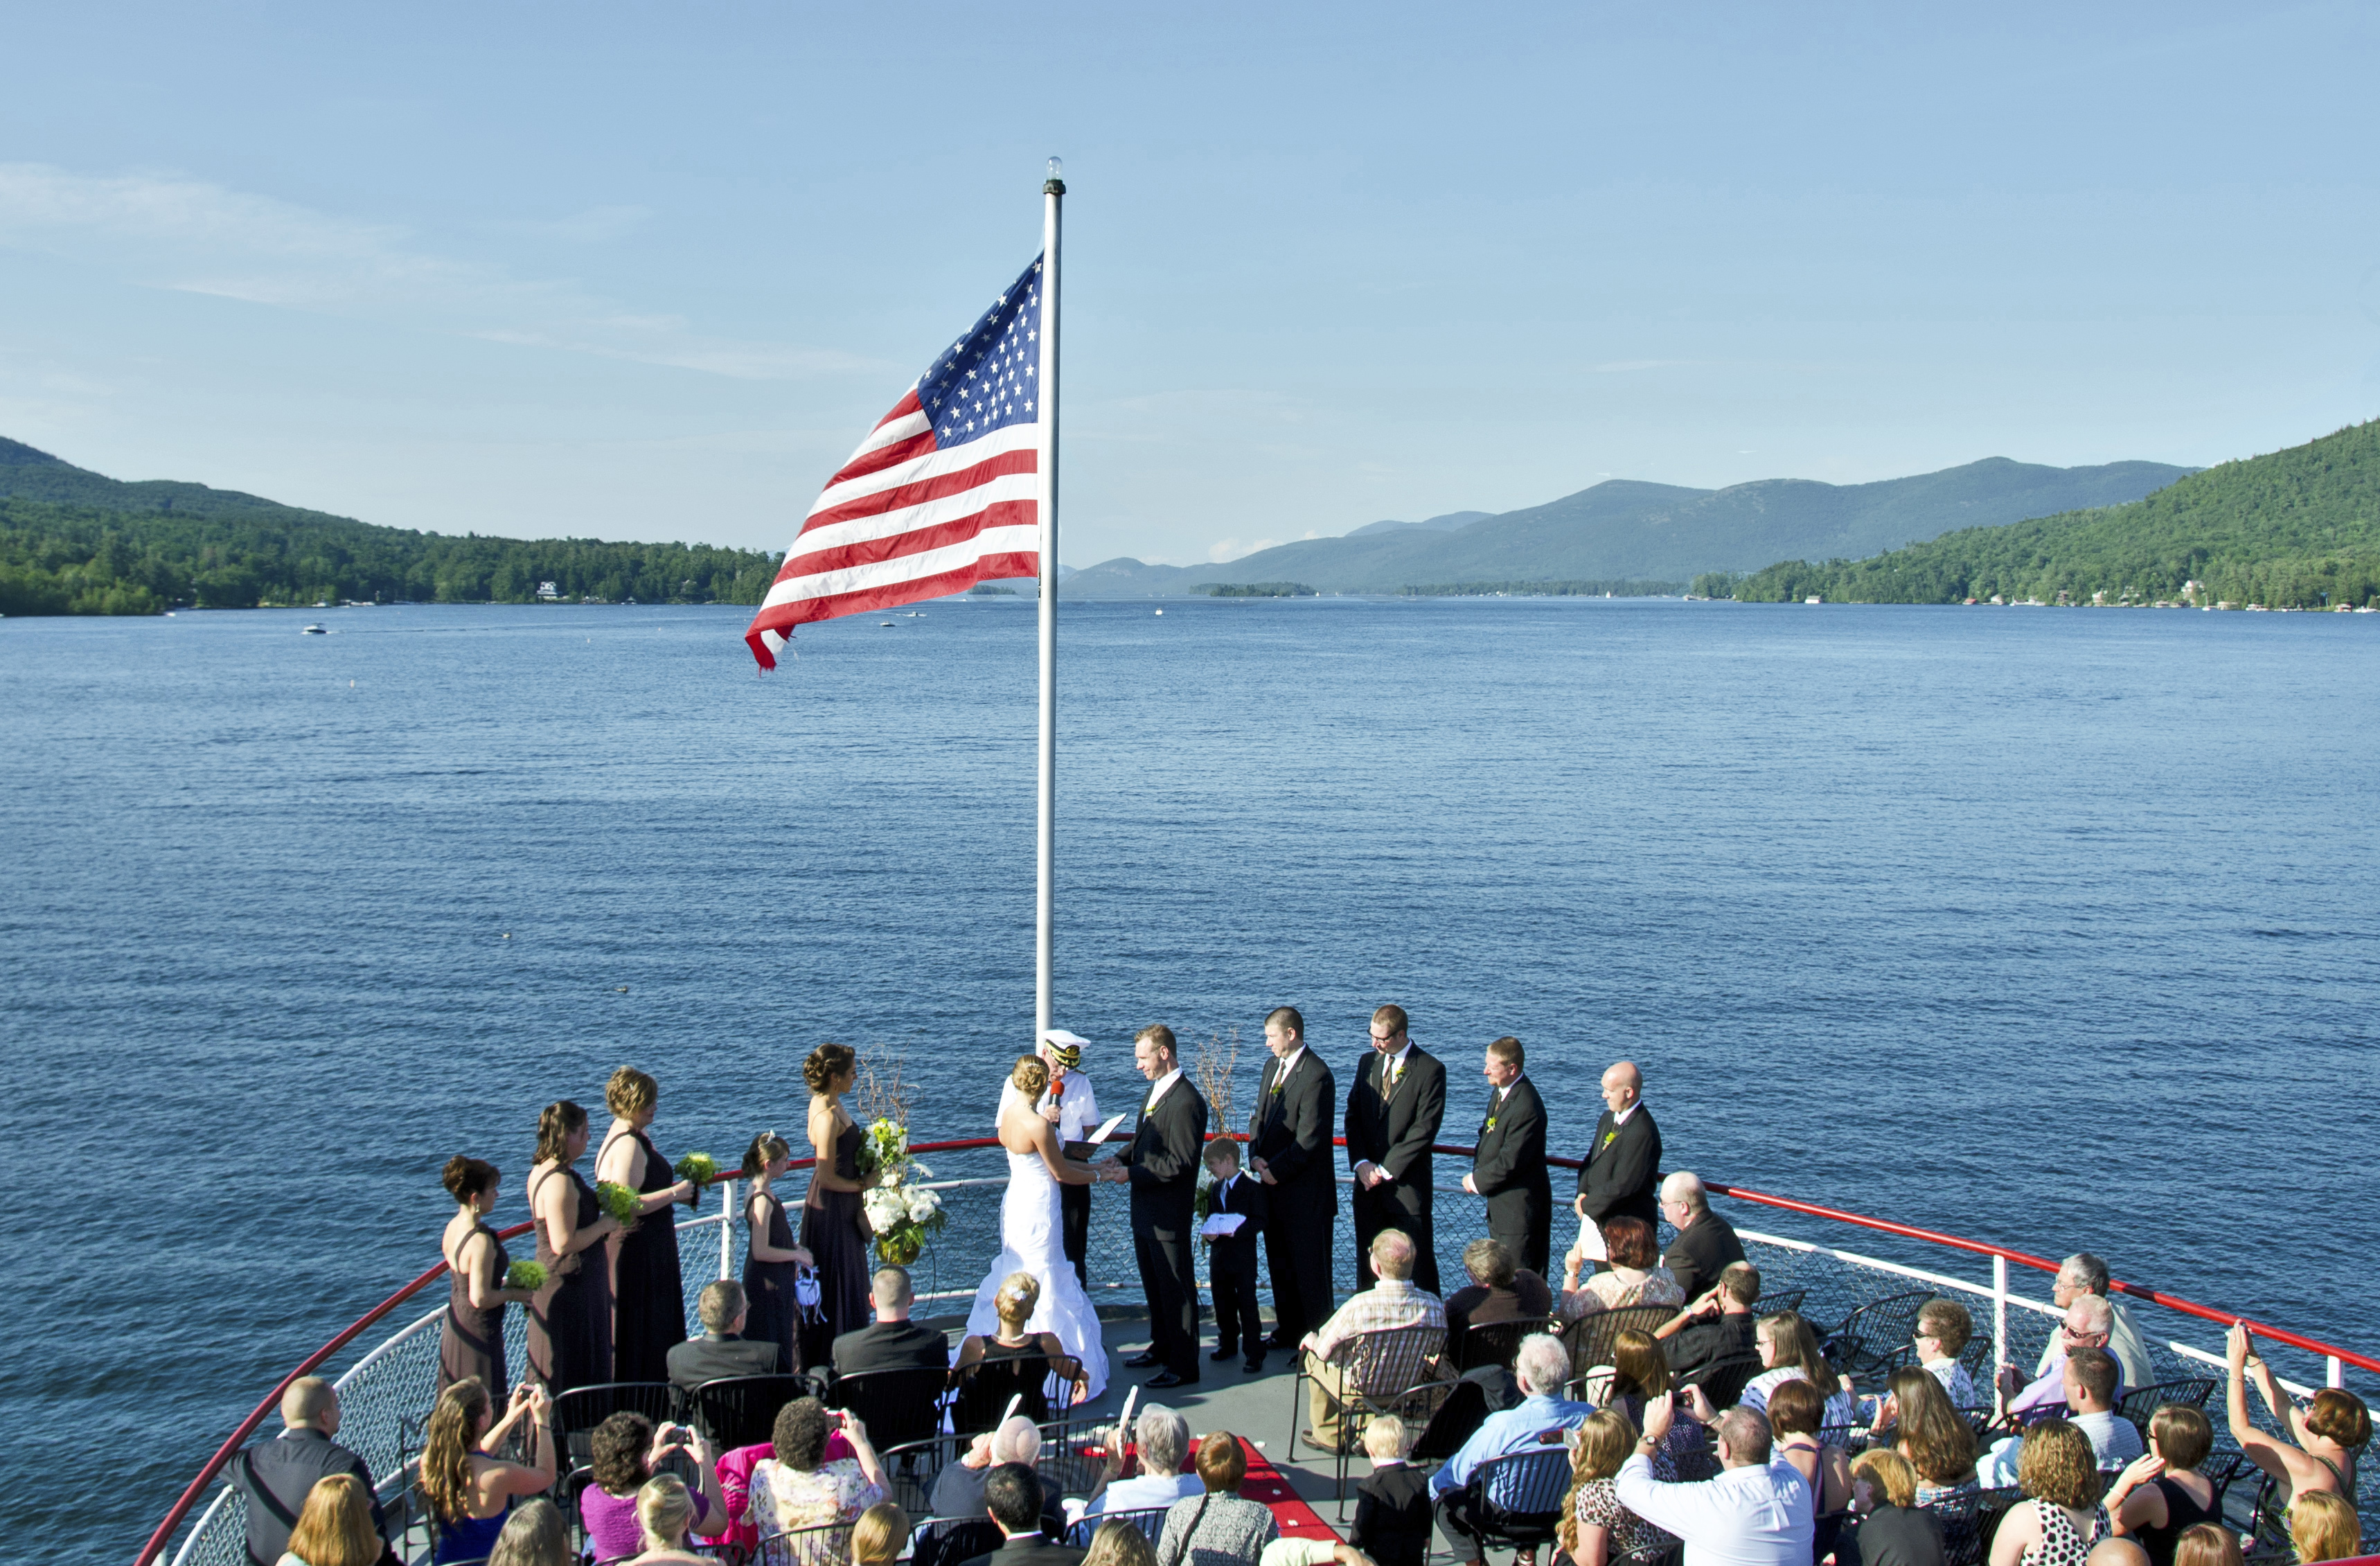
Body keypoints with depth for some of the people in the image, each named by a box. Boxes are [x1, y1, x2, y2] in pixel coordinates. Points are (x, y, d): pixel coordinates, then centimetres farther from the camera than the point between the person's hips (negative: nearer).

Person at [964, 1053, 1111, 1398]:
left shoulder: (1010, 1112, 4)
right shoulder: (1038, 1125, -22)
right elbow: (1062, 1173, -12)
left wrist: (1092, 1166, 15)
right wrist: (1102, 1175, 2)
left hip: (1016, 1200, 9)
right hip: (1038, 1207, -9)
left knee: (1017, 1275, 17)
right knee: (1041, 1280, 0)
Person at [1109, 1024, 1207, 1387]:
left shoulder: (1186, 1101, -22)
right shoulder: (1155, 1091, 10)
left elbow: (1180, 1162, -24)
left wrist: (1131, 1173, -21)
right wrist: (1121, 1159, 2)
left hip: (1170, 1214, -10)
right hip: (1145, 1210, 10)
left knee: (1177, 1288, 1)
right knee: (1154, 1285, 22)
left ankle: (1183, 1365, 11)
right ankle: (1162, 1346, 37)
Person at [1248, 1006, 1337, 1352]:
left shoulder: (1316, 1076, -17)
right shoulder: (1272, 1067, 11)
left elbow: (1310, 1139, -19)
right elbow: (1259, 1116, 16)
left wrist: (1276, 1170, -15)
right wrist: (1256, 1156, -1)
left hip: (1305, 1190, -9)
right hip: (1274, 1183, 9)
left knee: (1310, 1270, 2)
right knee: (1279, 1264, 17)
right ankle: (1288, 1332, 29)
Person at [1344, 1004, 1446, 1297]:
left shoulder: (1430, 1070, -8)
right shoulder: (1368, 1062, 10)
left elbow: (1424, 1129, -12)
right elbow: (1352, 1115, 10)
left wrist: (1386, 1169, -12)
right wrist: (1361, 1162, -4)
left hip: (1407, 1182, -5)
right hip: (1368, 1179, 5)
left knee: (1417, 1261, 0)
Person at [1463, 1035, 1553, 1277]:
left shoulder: (1526, 1108, -26)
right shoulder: (1500, 1090, 4)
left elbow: (1510, 1162, -24)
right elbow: (1488, 1135, 16)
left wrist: (1477, 1182, -11)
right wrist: (1477, 1171, 0)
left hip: (1519, 1205, -10)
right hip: (1499, 1203, 10)